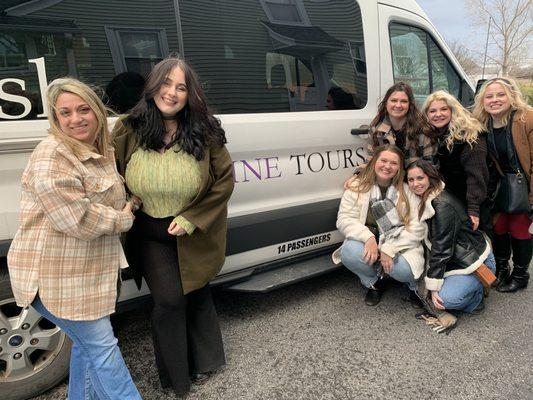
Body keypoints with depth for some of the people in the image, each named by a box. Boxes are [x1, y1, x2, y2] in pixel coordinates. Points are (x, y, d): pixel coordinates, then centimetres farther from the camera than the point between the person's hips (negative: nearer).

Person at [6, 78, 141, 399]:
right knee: (102, 344, -1)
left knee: (87, 342, 21)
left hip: (88, 269, 9)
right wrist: (122, 220, -11)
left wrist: (130, 206, 8)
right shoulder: (52, 158, -20)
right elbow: (78, 221, -27)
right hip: (56, 273, -9)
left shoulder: (100, 151, 10)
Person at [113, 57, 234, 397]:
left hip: (193, 234, 1)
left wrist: (191, 220, -15)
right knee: (169, 300, -1)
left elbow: (225, 180, -11)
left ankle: (204, 361, 45)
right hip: (150, 235, 0)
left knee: (197, 294, 19)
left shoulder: (205, 133, -13)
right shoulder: (128, 130, -11)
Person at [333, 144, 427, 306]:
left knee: (404, 269, -32)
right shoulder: (357, 187, -2)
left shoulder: (408, 190, -4)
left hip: (400, 245, -1)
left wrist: (390, 249, -22)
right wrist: (368, 237, -27)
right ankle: (374, 283, 2)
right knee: (349, 252, -31)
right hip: (368, 243, 1)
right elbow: (344, 219, -9)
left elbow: (418, 227, -11)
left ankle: (414, 283, 10)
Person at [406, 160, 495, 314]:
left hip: (476, 262, -9)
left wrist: (433, 286, -20)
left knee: (445, 299, -24)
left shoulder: (443, 205, -23)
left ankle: (477, 289, 5)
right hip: (456, 259, 9)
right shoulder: (426, 201, 4)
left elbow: (442, 247, -24)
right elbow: (433, 242, 8)